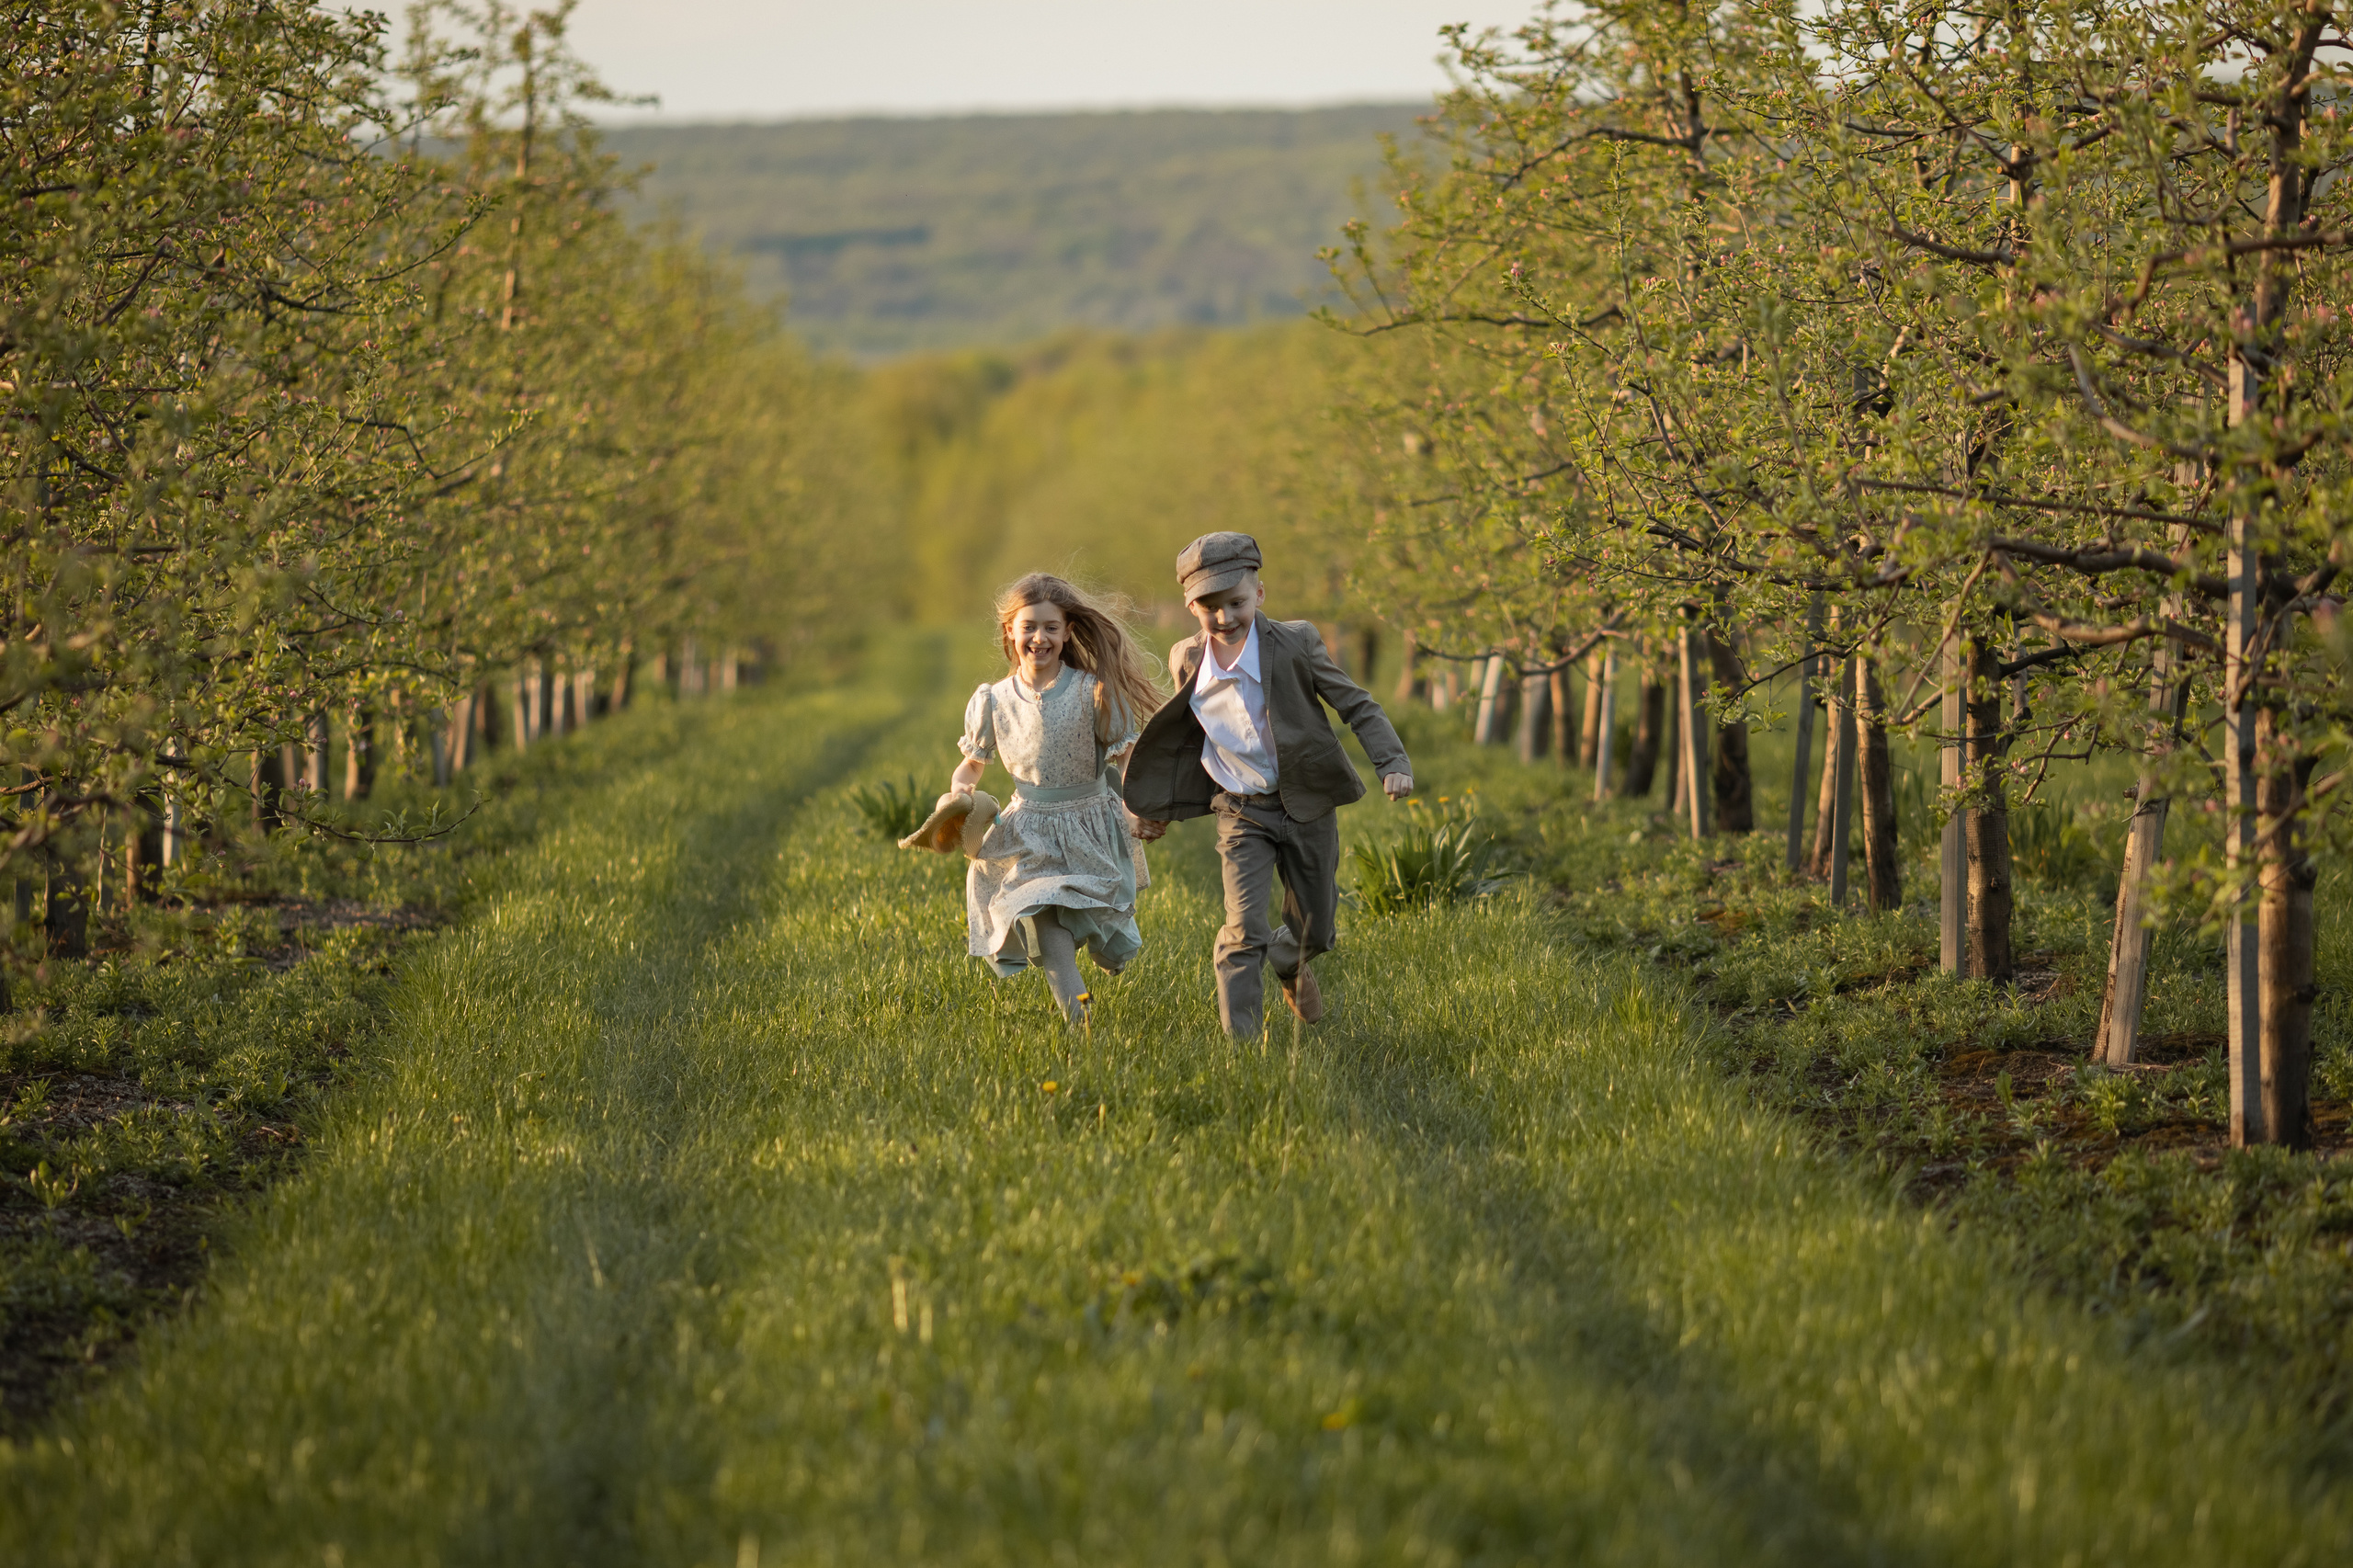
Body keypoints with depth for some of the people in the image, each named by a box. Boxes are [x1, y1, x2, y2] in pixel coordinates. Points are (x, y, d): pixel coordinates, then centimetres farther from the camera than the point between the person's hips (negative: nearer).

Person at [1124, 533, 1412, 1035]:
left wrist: (1393, 762, -19)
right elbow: (1187, 734, 13)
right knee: (1243, 931, -16)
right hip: (1241, 814, 0)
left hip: (1306, 806, 0)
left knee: (1315, 932, 13)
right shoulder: (1189, 661, -5)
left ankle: (1289, 965, 49)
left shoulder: (1294, 643, -13)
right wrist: (1156, 807, 18)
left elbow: (1356, 705, -6)